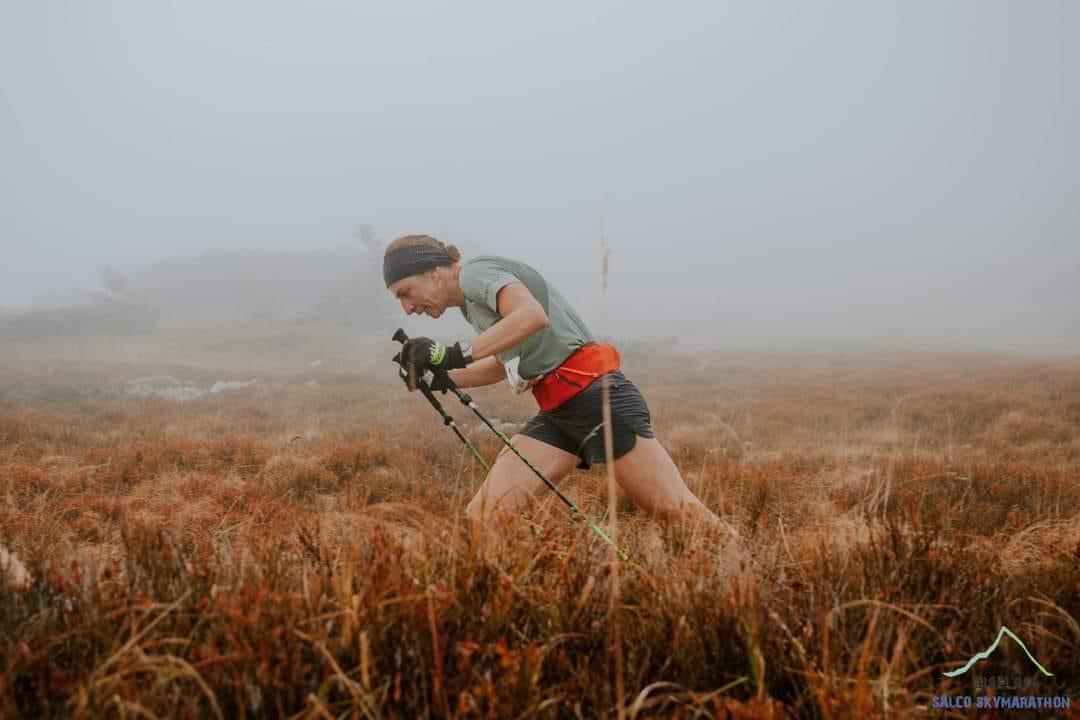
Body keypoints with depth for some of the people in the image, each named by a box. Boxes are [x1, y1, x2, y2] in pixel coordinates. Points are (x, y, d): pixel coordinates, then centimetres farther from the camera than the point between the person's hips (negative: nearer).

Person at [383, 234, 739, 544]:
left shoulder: (475, 272, -8)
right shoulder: (472, 301, 19)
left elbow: (533, 315, -27)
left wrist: (456, 354, -25)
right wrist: (439, 377, 18)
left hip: (598, 396, -9)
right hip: (556, 415, 9)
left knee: (681, 514, -9)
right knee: (481, 517, -5)